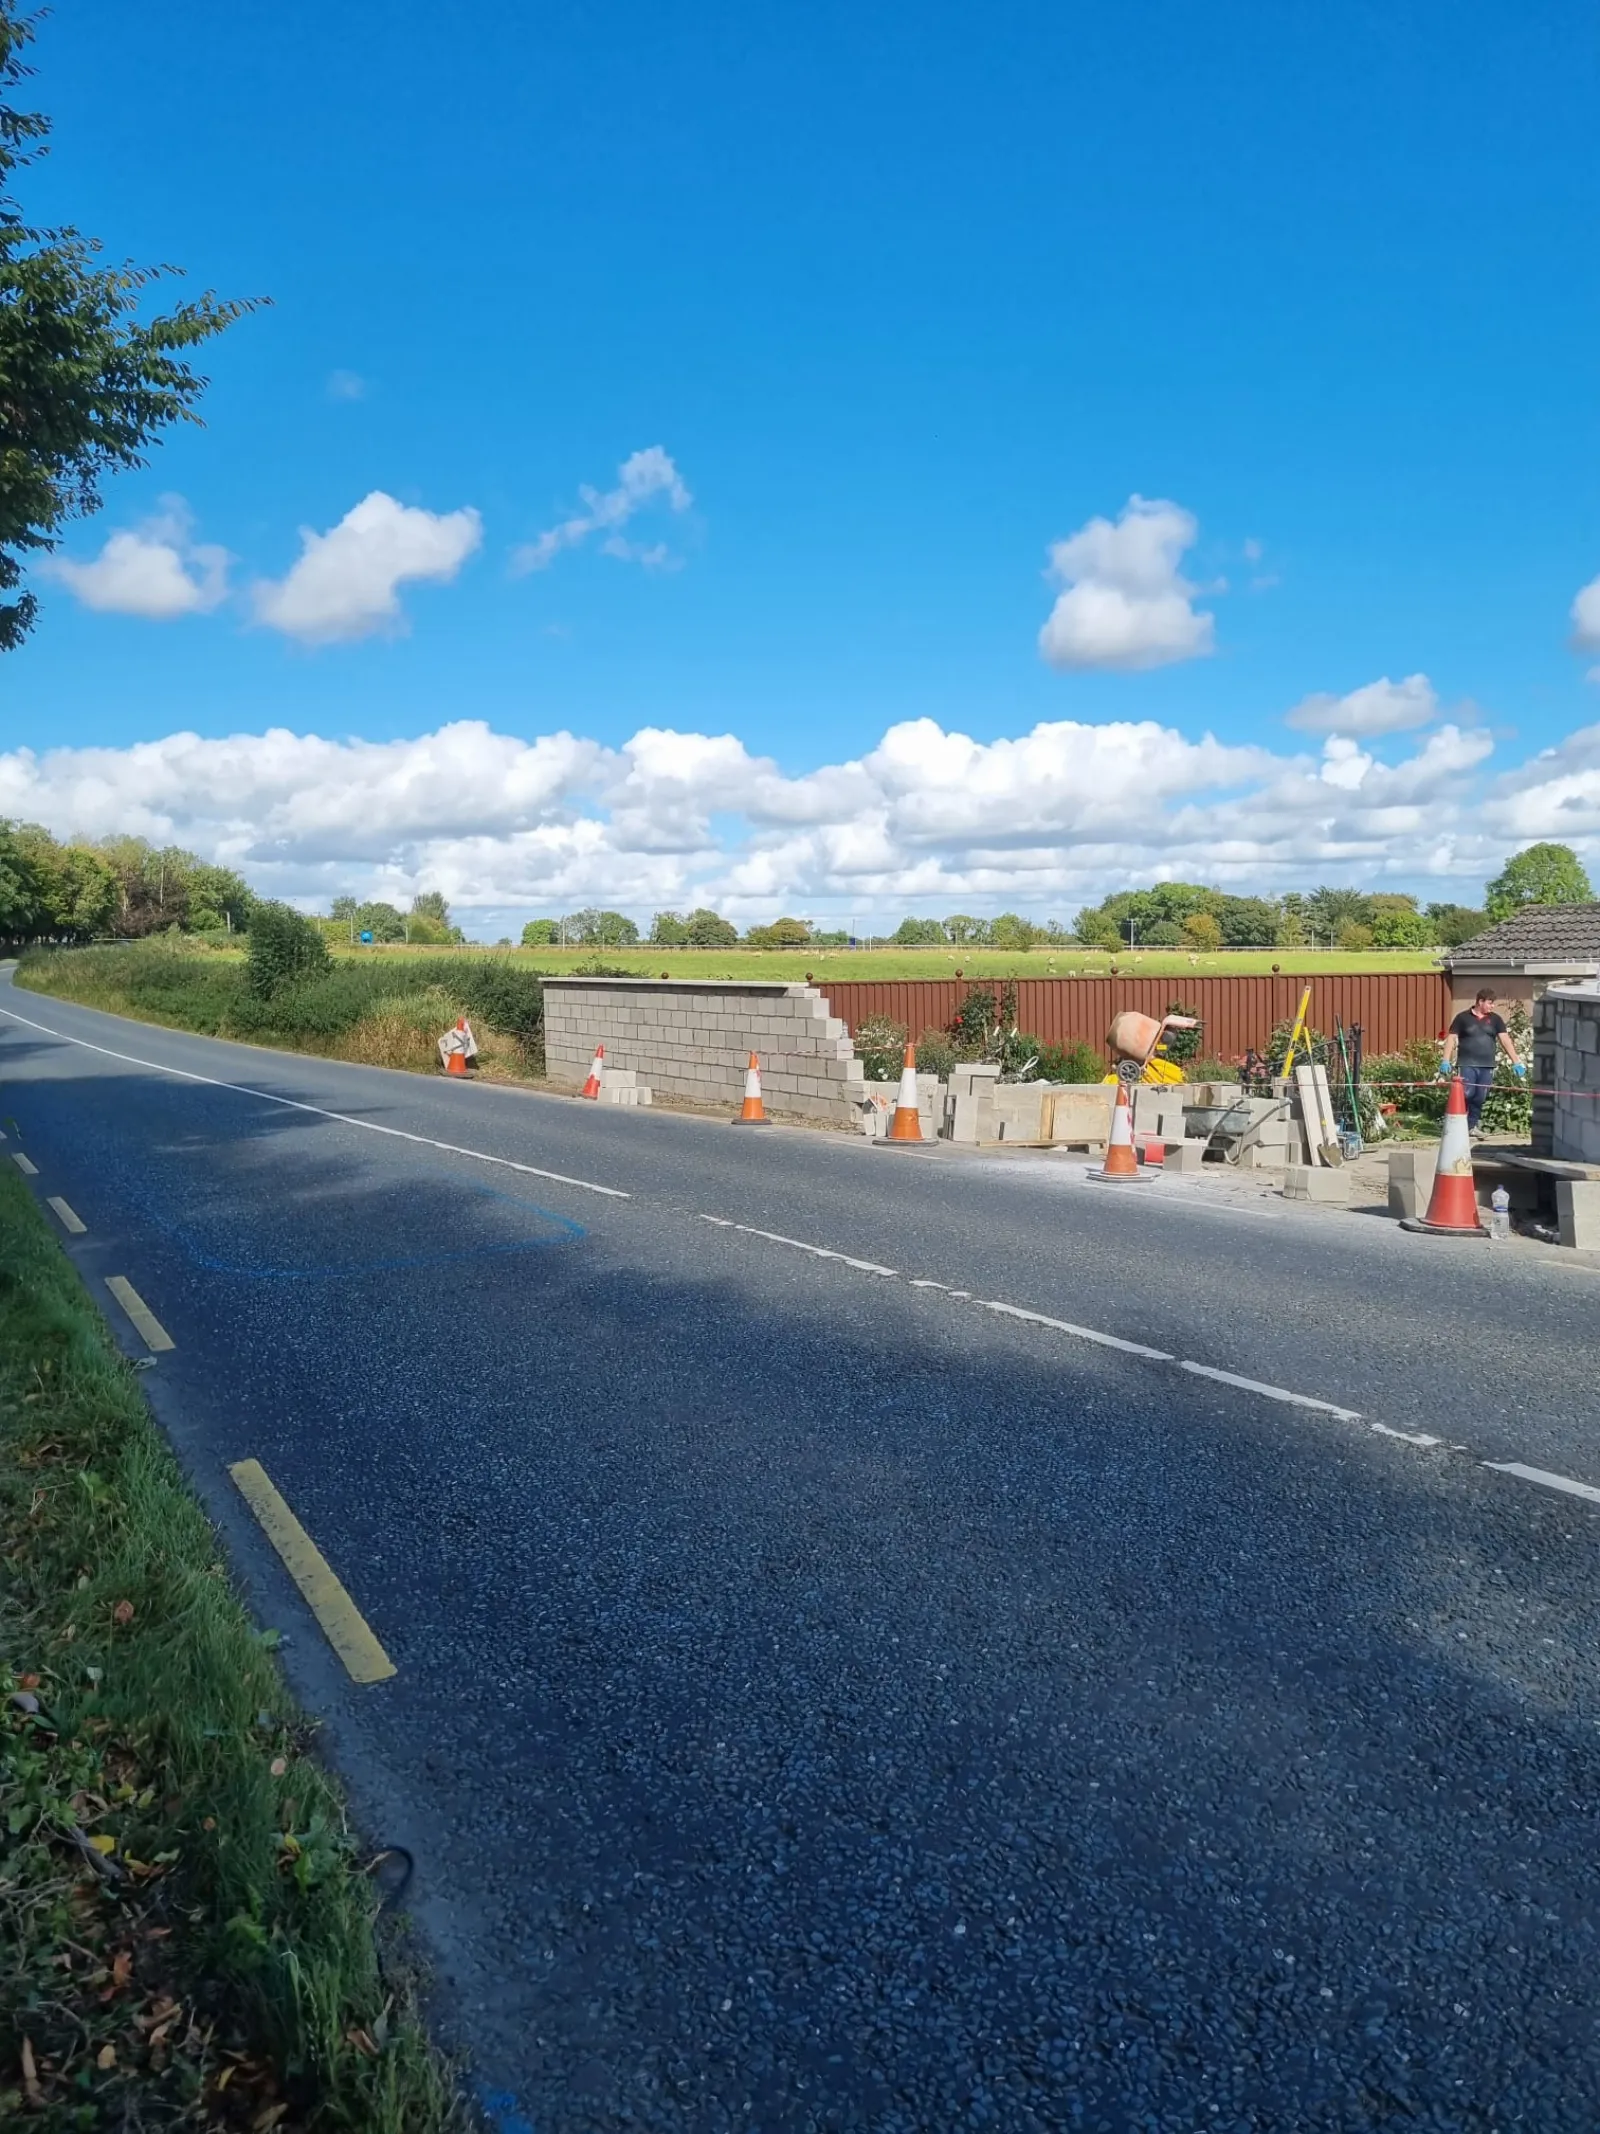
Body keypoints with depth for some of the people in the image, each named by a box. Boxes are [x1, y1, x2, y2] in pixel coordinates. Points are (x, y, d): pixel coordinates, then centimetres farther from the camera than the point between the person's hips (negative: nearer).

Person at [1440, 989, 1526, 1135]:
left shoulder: (1495, 1019, 9)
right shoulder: (1463, 1017, 0)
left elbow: (1505, 1040, 2)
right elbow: (1451, 1038, -1)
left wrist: (1516, 1062, -6)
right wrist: (1446, 1061, -9)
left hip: (1487, 1066, 4)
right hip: (1467, 1065, -4)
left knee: (1479, 1099, 6)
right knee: (1465, 1096, -10)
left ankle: (1472, 1126, 17)